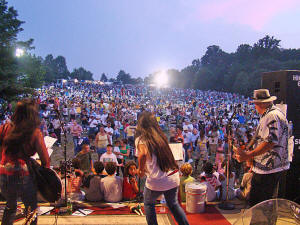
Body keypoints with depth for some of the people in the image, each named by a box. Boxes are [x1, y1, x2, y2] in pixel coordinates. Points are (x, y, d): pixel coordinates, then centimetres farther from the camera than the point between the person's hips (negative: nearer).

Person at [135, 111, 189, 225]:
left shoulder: (140, 139, -9)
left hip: (156, 180, -4)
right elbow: (166, 154, 12)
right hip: (173, 177, 5)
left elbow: (143, 154, -29)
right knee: (173, 204, 28)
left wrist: (141, 170, -12)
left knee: (149, 204, 26)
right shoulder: (161, 136, 7)